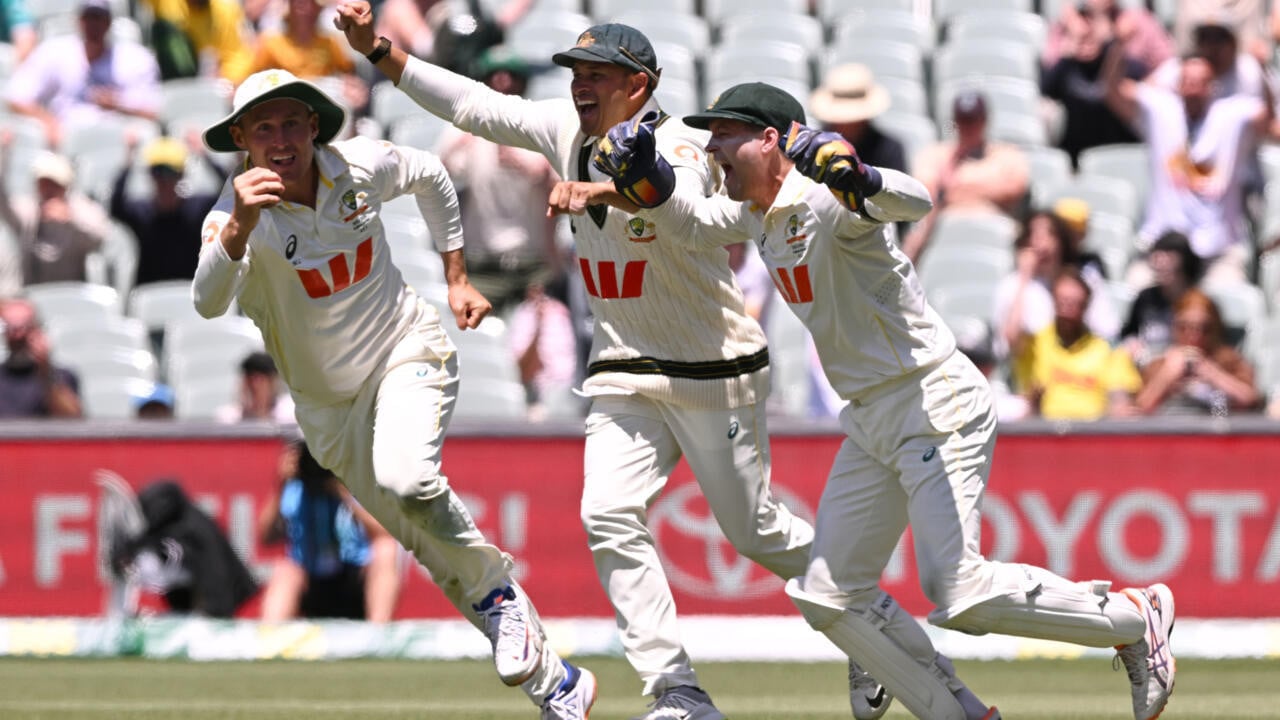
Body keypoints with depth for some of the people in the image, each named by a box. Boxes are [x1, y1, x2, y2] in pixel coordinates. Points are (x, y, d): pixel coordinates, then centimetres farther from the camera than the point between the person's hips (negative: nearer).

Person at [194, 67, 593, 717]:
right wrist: (239, 227, -58)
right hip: (330, 405, 1)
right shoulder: (238, 212, -22)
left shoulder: (364, 165, -14)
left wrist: (457, 279, 10)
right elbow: (208, 303, -41)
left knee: (405, 480, -31)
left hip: (407, 353, -1)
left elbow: (432, 178, 10)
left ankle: (498, 589, -6)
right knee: (434, 547, 4)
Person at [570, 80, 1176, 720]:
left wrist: (860, 183, -61)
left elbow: (912, 201, -38)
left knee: (956, 589, -21)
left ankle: (1133, 617, -4)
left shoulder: (822, 201, -20)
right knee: (830, 595, 8)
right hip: (870, 422, 10)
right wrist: (647, 185, 3)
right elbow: (695, 226, 25)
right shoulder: (757, 213, 9)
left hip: (936, 407, -10)